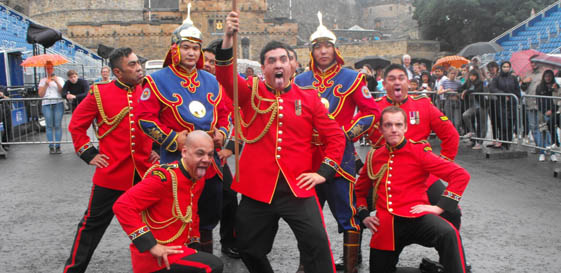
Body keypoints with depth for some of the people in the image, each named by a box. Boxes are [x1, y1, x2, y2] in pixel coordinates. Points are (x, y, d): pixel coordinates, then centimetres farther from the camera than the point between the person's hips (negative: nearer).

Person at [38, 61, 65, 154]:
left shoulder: (59, 79, 14)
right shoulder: (42, 81, 16)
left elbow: (62, 92, 1)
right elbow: (40, 94, 7)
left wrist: (57, 82, -10)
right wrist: (46, 84, -3)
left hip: (58, 103, -1)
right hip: (46, 104, 1)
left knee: (58, 125, -7)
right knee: (49, 126, -4)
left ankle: (58, 146, -4)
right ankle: (51, 146, -2)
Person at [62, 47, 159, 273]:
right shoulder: (99, 93, -7)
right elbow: (76, 125, 2)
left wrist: (157, 149, 7)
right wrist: (89, 154, -2)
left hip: (145, 172, 3)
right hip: (111, 173, -3)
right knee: (93, 223, 7)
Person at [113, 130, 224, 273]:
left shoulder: (198, 179, 7)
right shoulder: (165, 177, -21)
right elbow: (122, 206, -26)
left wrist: (194, 245, 14)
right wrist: (151, 245, -26)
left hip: (176, 250, 9)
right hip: (154, 259, -9)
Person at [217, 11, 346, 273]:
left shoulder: (309, 99, 4)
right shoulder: (251, 92, 3)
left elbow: (335, 136, 8)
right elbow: (225, 76, -16)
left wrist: (323, 172, -2)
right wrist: (228, 38, -32)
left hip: (298, 189, -1)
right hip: (256, 189, 1)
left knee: (317, 243, -10)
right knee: (249, 249, 13)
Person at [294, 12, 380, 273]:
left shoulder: (351, 78, 0)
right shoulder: (300, 81, 10)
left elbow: (371, 111, -2)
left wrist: (348, 133, -10)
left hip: (340, 156, -4)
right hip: (307, 157, 4)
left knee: (347, 216, -3)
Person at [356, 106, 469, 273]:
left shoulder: (418, 152, -1)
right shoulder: (374, 157, 12)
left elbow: (461, 175, -6)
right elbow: (360, 190, 29)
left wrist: (440, 207, -12)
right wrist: (364, 215, 13)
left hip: (415, 217, -4)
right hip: (385, 227, 4)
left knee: (448, 234, -34)